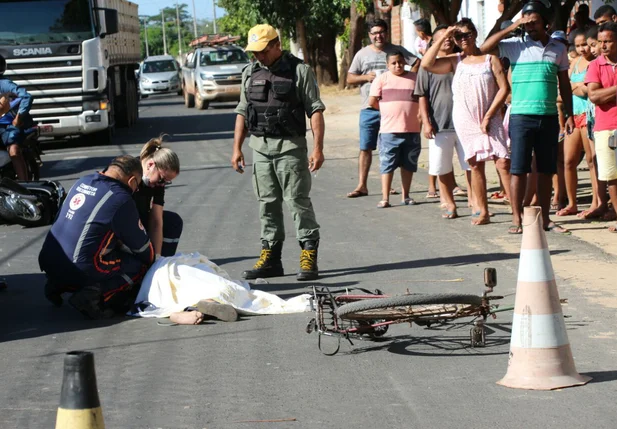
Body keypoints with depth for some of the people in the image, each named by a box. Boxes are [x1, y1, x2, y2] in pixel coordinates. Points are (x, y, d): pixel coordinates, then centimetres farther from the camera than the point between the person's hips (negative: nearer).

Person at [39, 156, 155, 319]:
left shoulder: (83, 181, 9)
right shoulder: (121, 199, -11)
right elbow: (142, 246, 2)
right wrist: (153, 261, 23)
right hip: (78, 270, -8)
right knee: (140, 265, 5)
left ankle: (58, 285, 14)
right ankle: (95, 296, -14)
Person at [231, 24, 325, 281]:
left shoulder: (299, 70, -5)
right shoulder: (250, 74, 12)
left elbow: (315, 110, -8)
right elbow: (242, 113, 17)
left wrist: (318, 148, -15)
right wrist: (237, 148, 10)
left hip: (290, 146, -5)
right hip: (260, 147, 5)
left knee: (298, 202, -6)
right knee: (267, 204, 8)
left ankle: (309, 257, -3)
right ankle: (270, 257, 14)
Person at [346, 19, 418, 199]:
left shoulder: (396, 50, 3)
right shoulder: (362, 54, 8)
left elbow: (418, 64, 3)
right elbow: (349, 79, 9)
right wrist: (366, 77, -9)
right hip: (369, 108, 1)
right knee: (365, 148, 0)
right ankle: (362, 186, 3)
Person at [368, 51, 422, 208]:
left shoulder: (414, 78, 8)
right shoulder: (382, 79, 2)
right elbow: (372, 101, 0)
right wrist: (388, 110, 7)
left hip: (412, 130, 2)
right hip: (389, 130, -2)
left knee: (408, 164, 10)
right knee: (387, 165, -2)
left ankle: (405, 196, 21)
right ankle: (385, 198, 0)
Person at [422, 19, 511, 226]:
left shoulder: (490, 58, 2)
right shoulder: (455, 61, 8)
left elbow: (504, 88, -4)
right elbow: (426, 64, -5)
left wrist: (488, 116, -10)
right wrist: (443, 37, -4)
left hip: (490, 119, -3)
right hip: (465, 121, 3)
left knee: (503, 162, -11)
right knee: (476, 164, 5)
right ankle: (482, 211, 11)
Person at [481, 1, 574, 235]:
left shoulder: (558, 49, 10)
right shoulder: (516, 46, 0)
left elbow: (564, 84, 14)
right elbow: (485, 48, -13)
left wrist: (569, 115, 9)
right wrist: (511, 27, -12)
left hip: (549, 117, 3)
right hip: (522, 116, -3)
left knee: (547, 171, 7)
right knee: (519, 169, -3)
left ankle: (545, 219, 15)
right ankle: (516, 219, 1)